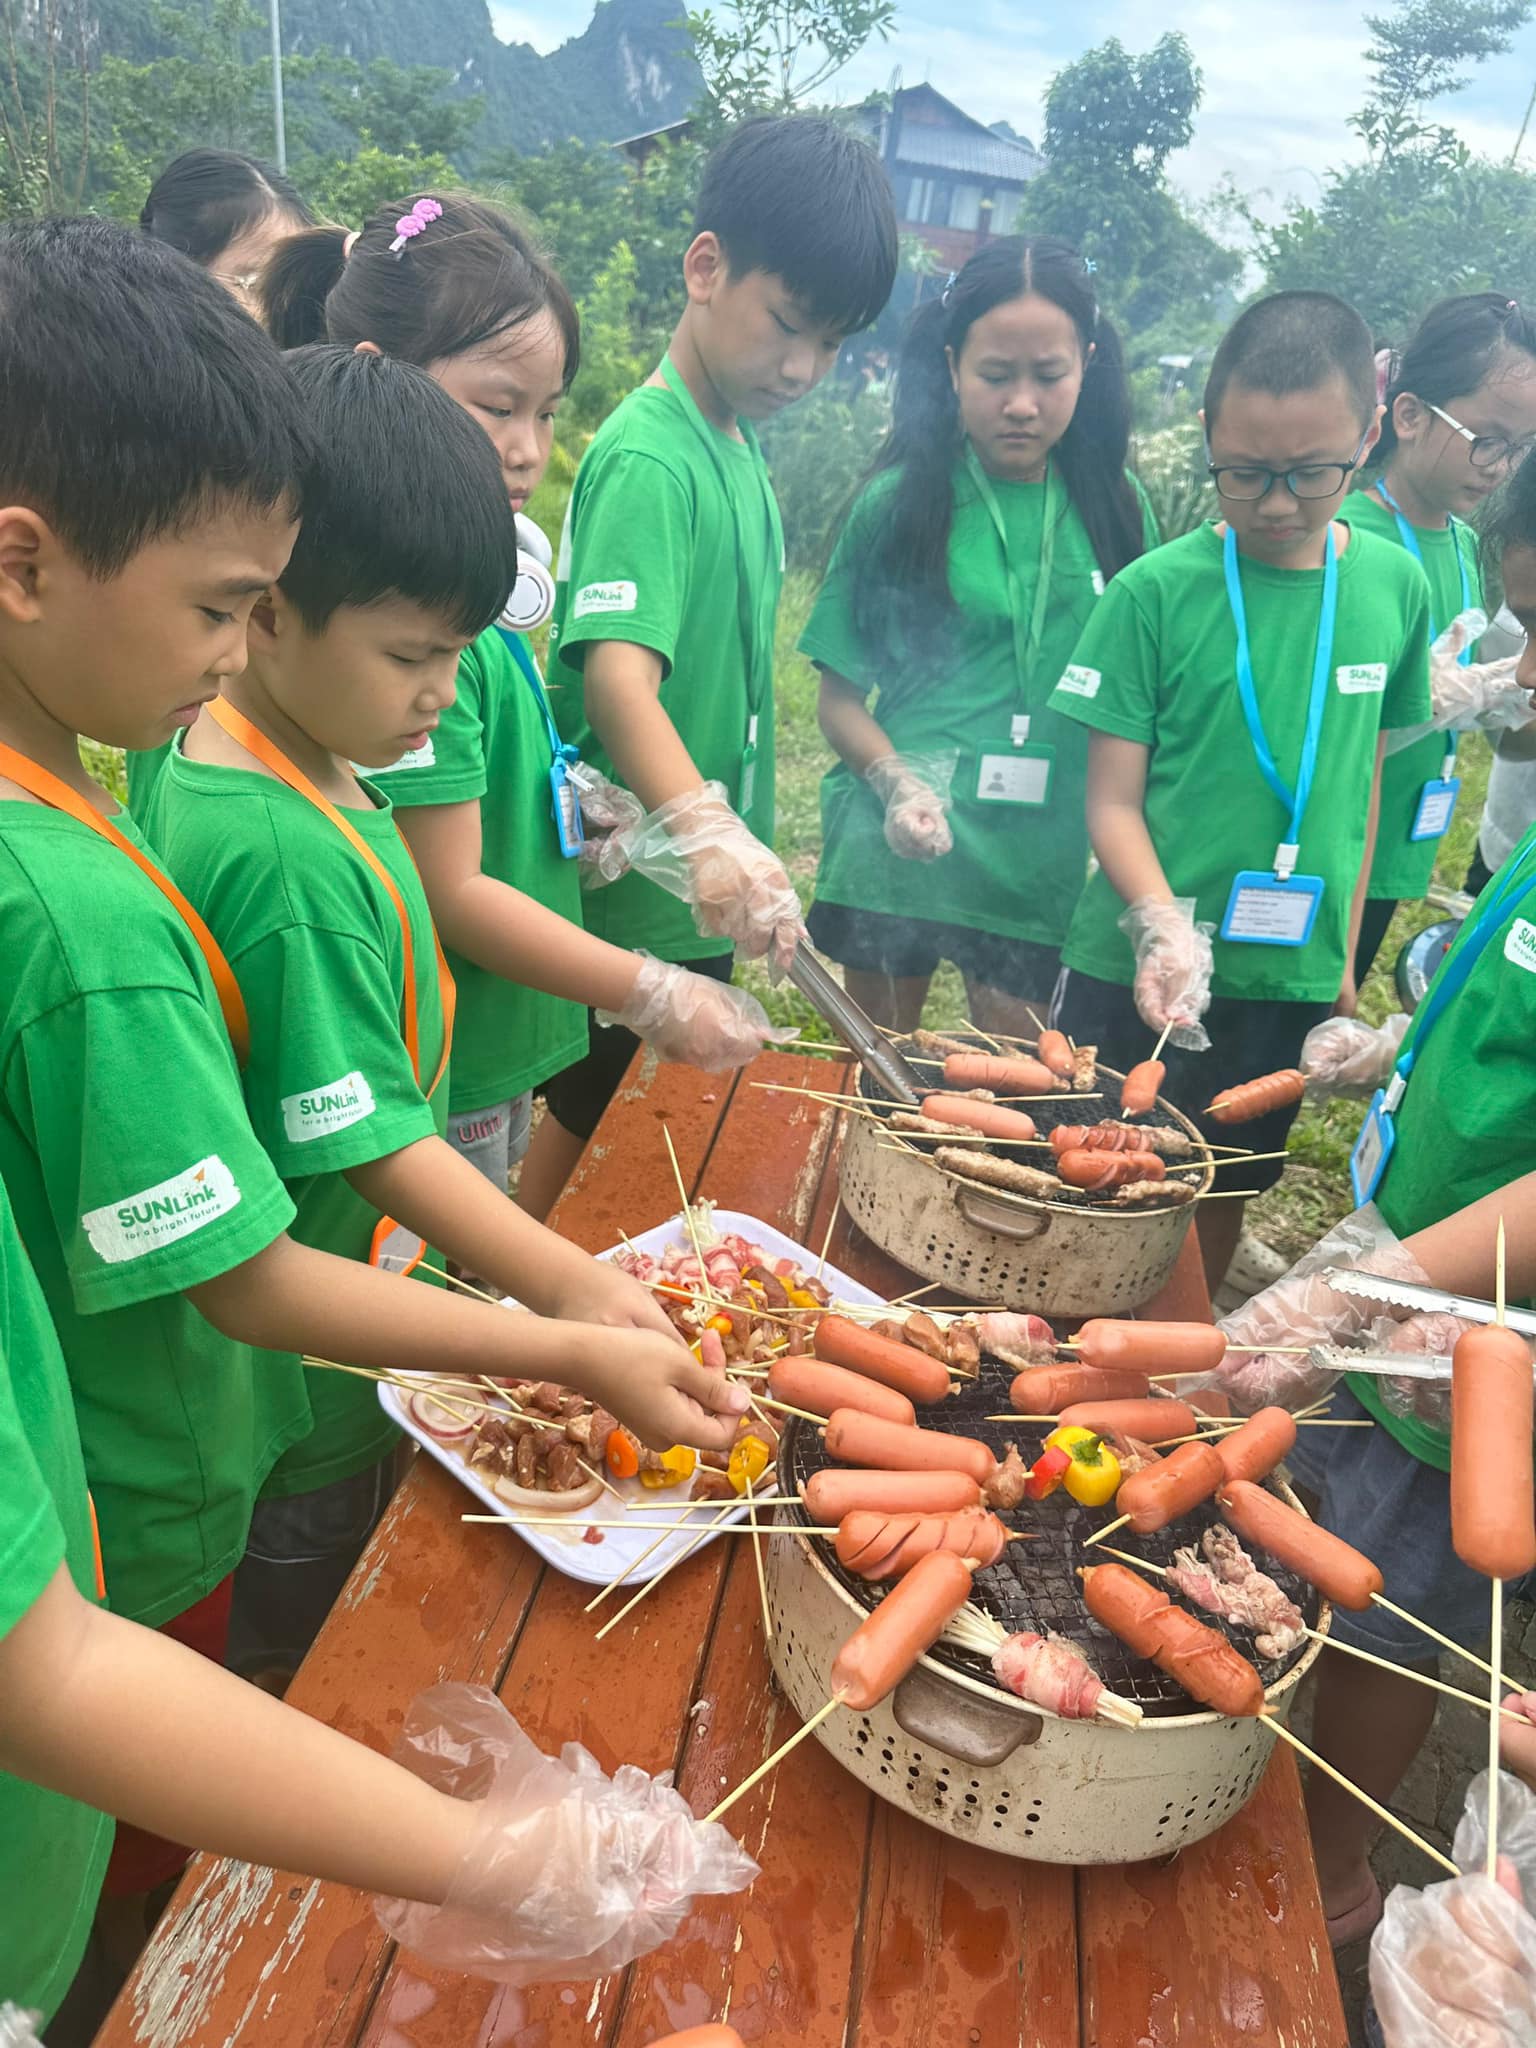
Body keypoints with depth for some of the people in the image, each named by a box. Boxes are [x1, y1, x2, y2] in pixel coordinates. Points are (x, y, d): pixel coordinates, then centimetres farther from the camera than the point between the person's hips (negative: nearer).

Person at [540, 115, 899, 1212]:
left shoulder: (740, 444, 11)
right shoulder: (649, 458, -18)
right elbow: (616, 675, -32)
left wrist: (738, 848, 15)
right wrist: (706, 832, -47)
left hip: (706, 891, 9)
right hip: (634, 904, -9)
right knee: (602, 1137, 7)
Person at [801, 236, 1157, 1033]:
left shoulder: (1113, 508, 3)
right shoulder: (898, 502, -3)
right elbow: (840, 697, -2)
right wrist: (899, 785, -19)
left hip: (1040, 861, 2)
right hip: (897, 845, -1)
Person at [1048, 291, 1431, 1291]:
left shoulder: (1395, 588, 0)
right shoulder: (1156, 590, -10)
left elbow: (1364, 777, 9)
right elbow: (1113, 798, -9)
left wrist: (1344, 952, 11)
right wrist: (1166, 927, -25)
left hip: (1291, 979, 4)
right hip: (1137, 972, -3)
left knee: (1223, 1198, 17)